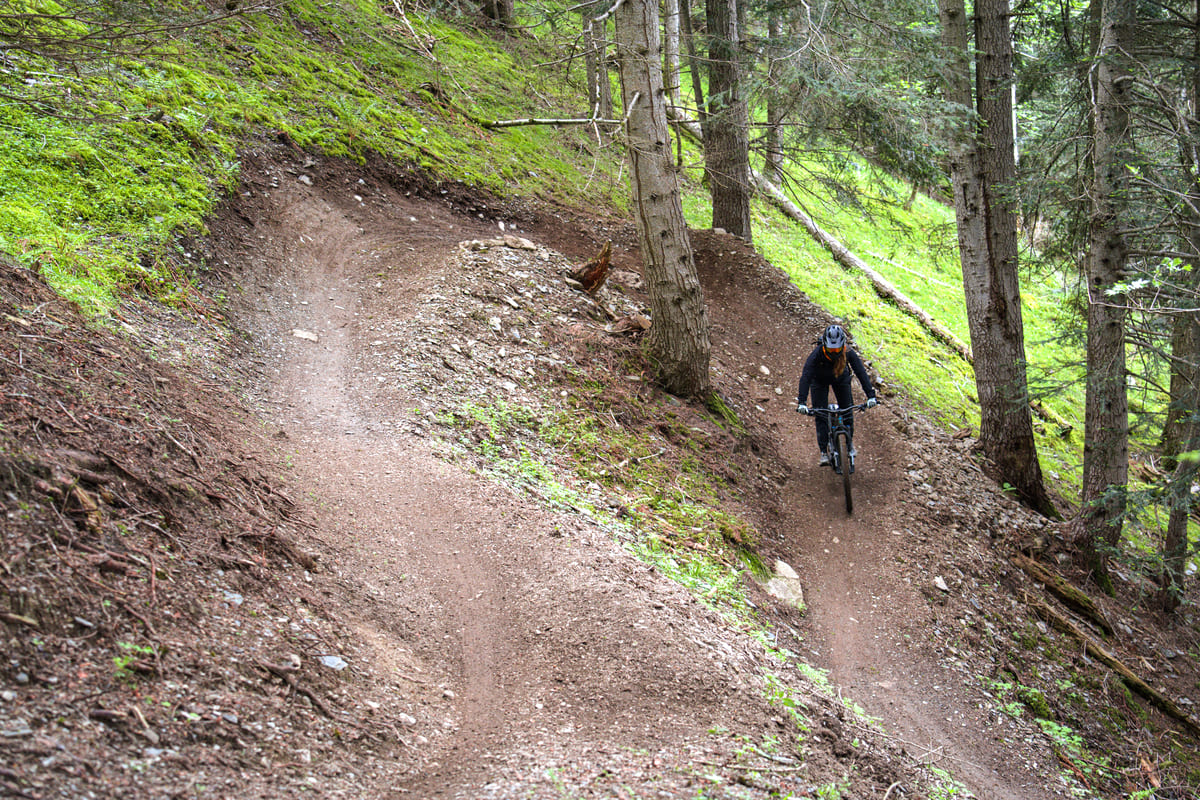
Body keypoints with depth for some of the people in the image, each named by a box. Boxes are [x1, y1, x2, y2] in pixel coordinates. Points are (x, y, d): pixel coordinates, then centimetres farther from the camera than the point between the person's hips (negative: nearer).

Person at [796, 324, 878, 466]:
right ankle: (824, 451, -4)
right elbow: (806, 376, -43)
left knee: (847, 410, -4)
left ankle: (849, 443, 18)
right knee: (821, 415, -10)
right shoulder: (817, 354, -38)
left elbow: (861, 372, -35)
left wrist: (871, 395, -46)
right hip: (819, 379, -1)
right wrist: (801, 402, -52)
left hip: (840, 378, 2)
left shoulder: (848, 353, -34)